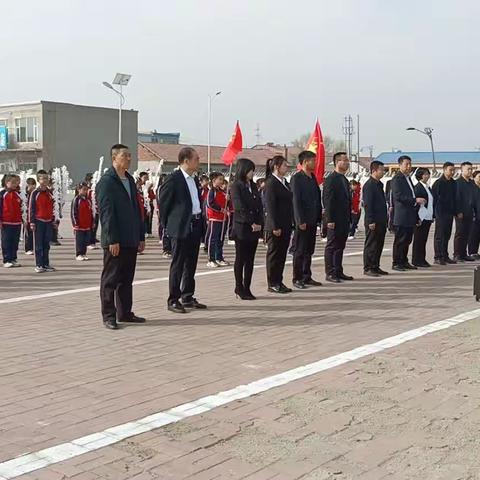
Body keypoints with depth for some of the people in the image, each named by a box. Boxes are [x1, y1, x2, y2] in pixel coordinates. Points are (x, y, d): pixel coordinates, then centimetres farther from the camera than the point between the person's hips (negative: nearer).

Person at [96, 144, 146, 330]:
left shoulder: (130, 180, 16)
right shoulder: (106, 181, -9)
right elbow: (106, 212, -14)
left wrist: (141, 236, 14)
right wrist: (112, 240, -19)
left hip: (130, 240, 8)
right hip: (115, 241, -8)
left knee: (127, 279, 13)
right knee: (110, 279, 1)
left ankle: (125, 312, 21)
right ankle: (108, 316, 8)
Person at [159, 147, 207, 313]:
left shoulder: (195, 179, 13)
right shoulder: (174, 179, -12)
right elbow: (163, 202, -8)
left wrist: (200, 221, 14)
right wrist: (168, 225, -3)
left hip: (196, 226, 8)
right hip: (181, 228, -8)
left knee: (191, 264, 13)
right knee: (178, 264, -3)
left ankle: (188, 297, 22)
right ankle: (173, 300, 3)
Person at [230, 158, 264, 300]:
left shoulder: (253, 186, 13)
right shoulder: (236, 186, -6)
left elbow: (259, 206, 10)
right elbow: (240, 207, -14)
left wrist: (259, 223, -2)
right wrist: (252, 223, -15)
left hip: (255, 228, 6)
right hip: (242, 228, -6)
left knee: (250, 260, 6)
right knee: (240, 259, 2)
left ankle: (247, 288, 11)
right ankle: (239, 288, 10)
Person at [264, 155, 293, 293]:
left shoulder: (285, 183, 15)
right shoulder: (271, 183, -11)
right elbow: (270, 206, -16)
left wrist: (292, 223, 13)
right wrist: (275, 227, -19)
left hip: (286, 225, 8)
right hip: (276, 226, -8)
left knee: (282, 254, 12)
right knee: (274, 254, 0)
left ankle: (279, 282, 20)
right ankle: (272, 284, 8)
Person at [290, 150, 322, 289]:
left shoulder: (313, 177, 14)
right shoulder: (296, 178, -10)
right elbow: (296, 201, -15)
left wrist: (319, 217, 11)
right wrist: (300, 221, -18)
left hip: (313, 221, 8)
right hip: (303, 221, -8)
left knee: (309, 251, 13)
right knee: (300, 251, -1)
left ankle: (307, 277, 21)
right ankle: (297, 279, 5)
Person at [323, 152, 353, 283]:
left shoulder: (345, 180, 16)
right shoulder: (331, 179, -12)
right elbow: (328, 201, -17)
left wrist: (349, 218, 15)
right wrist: (330, 220, -21)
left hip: (344, 221, 9)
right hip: (335, 221, -9)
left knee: (340, 247, 13)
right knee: (332, 246, -2)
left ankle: (338, 272, 20)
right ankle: (330, 273, 3)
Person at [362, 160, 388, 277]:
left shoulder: (379, 184, 15)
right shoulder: (369, 185, -13)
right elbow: (367, 204, -17)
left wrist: (386, 218, 18)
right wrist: (371, 221, -20)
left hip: (381, 221, 9)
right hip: (373, 222, -9)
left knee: (379, 245, 12)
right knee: (371, 245, -2)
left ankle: (375, 267, 20)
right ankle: (368, 268, 4)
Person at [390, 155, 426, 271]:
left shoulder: (408, 178, 19)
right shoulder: (397, 179, -10)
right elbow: (398, 196, -20)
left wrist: (416, 216, 20)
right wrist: (415, 200, -22)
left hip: (410, 217, 9)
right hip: (401, 217, -9)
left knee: (407, 240, 12)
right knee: (400, 240, -3)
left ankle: (404, 261, 19)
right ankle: (396, 263, 3)